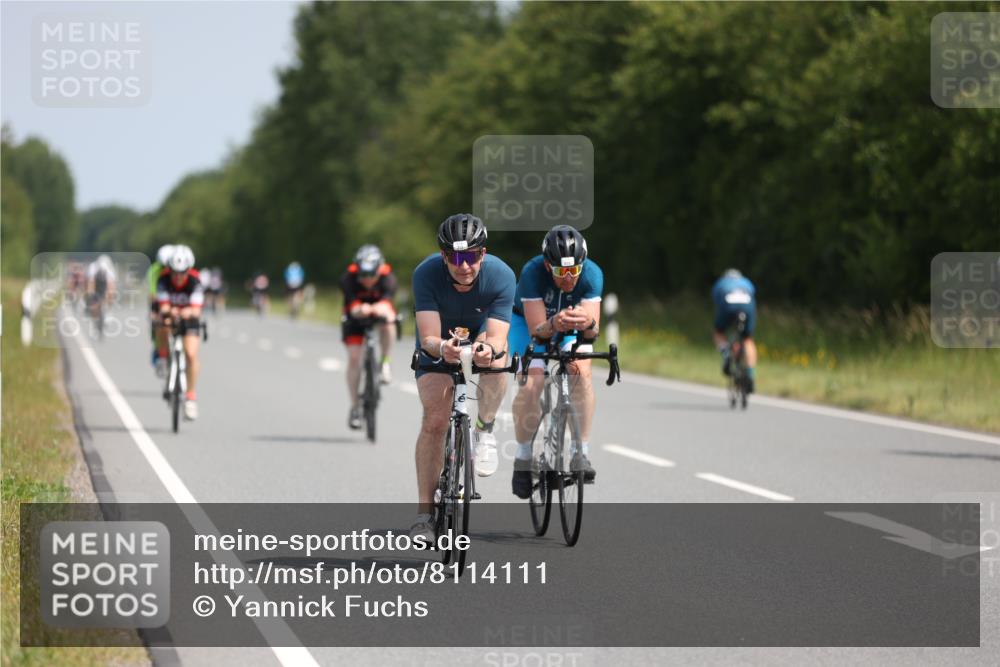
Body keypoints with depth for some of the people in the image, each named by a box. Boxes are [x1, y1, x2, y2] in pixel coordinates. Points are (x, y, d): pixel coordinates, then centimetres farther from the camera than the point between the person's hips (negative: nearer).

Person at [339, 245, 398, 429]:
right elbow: (352, 305, -42)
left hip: (379, 311, 0)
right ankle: (355, 407, -1)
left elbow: (387, 301, -46)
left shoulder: (387, 276, -30)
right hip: (356, 317, 0)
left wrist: (381, 308, -70)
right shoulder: (349, 278, -30)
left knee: (388, 324, -36)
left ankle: (385, 363, -15)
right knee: (354, 357, -12)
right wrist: (358, 310, -66)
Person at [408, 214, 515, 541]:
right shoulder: (426, 274, -32)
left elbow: (497, 337, -37)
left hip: (481, 334, 0)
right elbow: (429, 338, -37)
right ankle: (424, 513, -9)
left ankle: (485, 431, -9)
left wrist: (489, 349, -61)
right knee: (434, 420, -16)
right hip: (439, 342, 0)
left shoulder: (501, 276, -31)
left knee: (495, 357, -36)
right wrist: (442, 347, -61)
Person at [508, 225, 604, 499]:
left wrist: (587, 323, -57)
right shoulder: (533, 273, -34)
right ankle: (523, 458, -5)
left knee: (581, 371, -26)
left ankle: (581, 453, -20)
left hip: (571, 330, 2)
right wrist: (554, 324, -56)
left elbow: (593, 331, -34)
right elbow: (537, 330, -35)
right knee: (532, 382, -24)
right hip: (529, 323, -2)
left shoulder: (592, 274, -30)